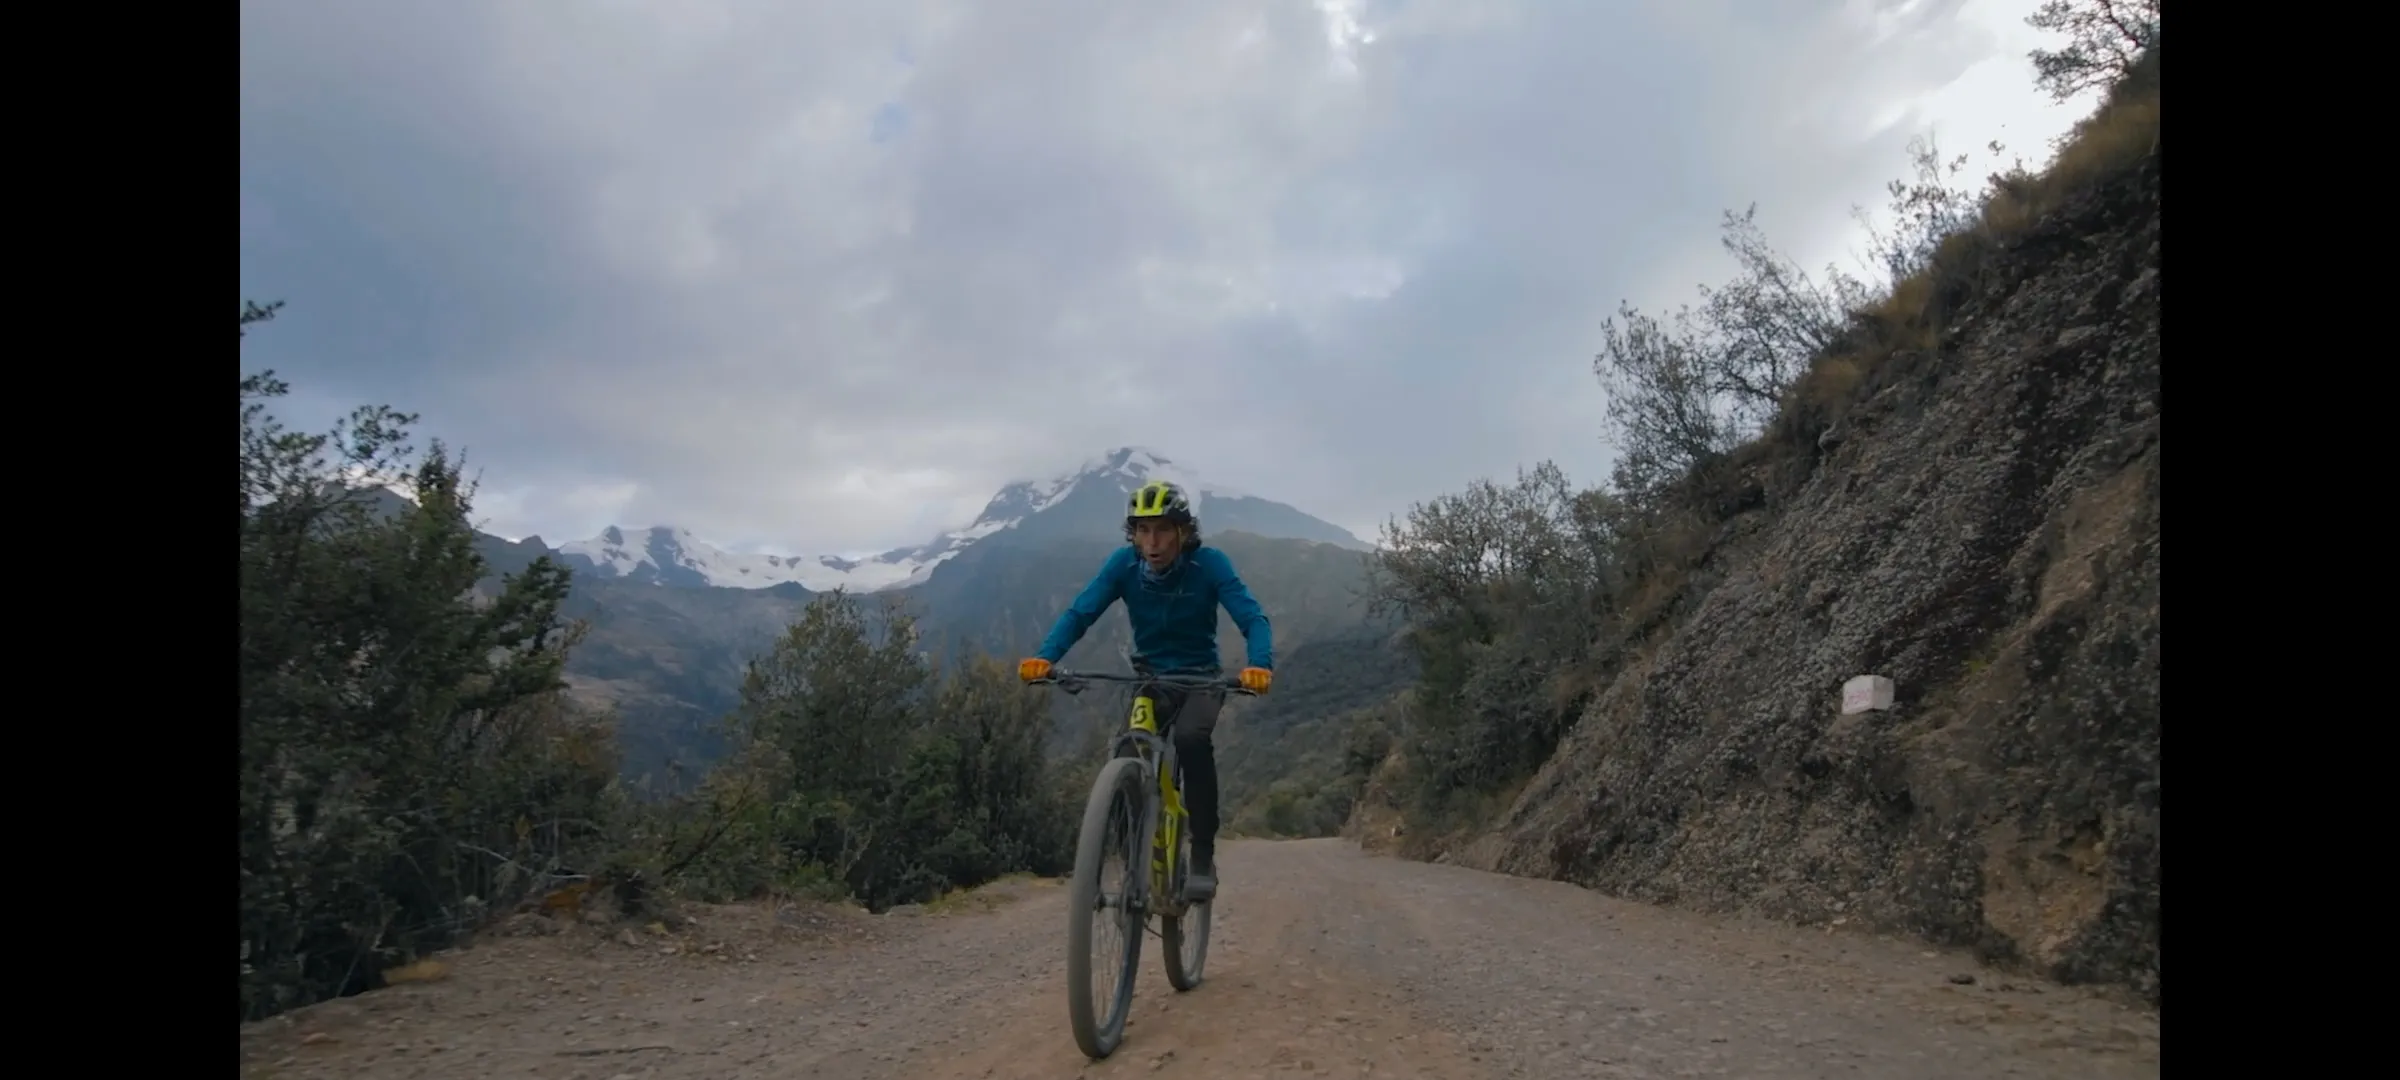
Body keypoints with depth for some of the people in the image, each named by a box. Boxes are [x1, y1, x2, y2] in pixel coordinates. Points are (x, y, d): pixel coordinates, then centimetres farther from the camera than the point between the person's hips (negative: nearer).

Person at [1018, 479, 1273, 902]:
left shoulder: (1209, 564, -20)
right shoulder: (1123, 564, -14)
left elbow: (1252, 619, -27)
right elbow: (1079, 613, -21)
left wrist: (1261, 664, -48)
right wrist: (1044, 657, -40)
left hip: (1201, 679, -2)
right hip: (1148, 678, 2)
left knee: (1192, 739, -32)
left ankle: (1203, 855, -19)